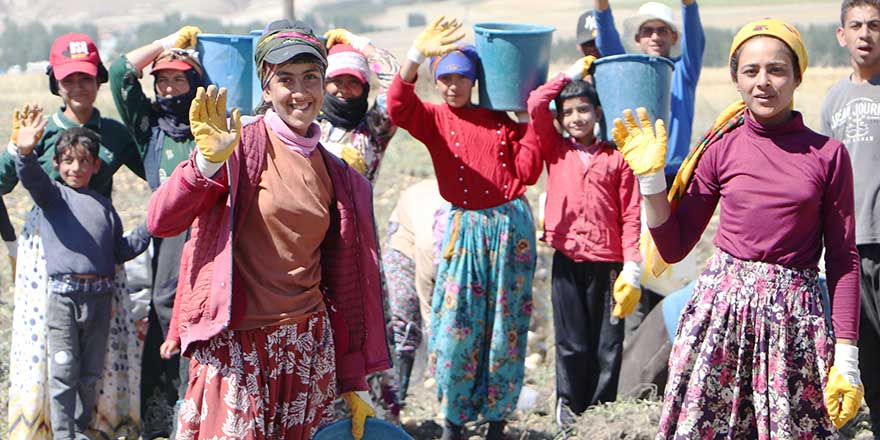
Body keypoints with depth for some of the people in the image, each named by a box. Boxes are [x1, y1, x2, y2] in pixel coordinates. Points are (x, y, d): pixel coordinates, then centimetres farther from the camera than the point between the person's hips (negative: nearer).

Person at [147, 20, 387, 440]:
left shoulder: (337, 175, 11)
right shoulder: (241, 147, -4)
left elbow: (344, 281, 15)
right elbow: (160, 221, -14)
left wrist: (354, 383, 15)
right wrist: (209, 161, -29)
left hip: (308, 343, 5)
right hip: (234, 343, -5)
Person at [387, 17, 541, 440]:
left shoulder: (502, 118, 9)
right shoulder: (434, 118, 3)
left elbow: (526, 174, 3)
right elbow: (398, 106, -19)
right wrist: (416, 54, -34)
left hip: (511, 225, 1)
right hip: (465, 227, -1)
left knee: (506, 325, 6)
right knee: (455, 326, -3)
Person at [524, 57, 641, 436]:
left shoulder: (616, 158, 4)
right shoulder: (555, 151, 8)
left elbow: (630, 216, 2)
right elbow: (536, 104, -5)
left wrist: (631, 270, -4)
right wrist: (570, 75, 7)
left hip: (607, 265, 0)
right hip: (567, 262, 0)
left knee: (607, 347, 4)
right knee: (572, 344, 1)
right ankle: (570, 410, 16)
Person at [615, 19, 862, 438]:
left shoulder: (827, 154, 0)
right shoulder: (721, 148, 3)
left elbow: (843, 260, 3)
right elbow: (673, 247, 7)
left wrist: (846, 358, -1)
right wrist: (650, 176, -5)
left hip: (794, 314, -1)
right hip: (722, 307, 1)